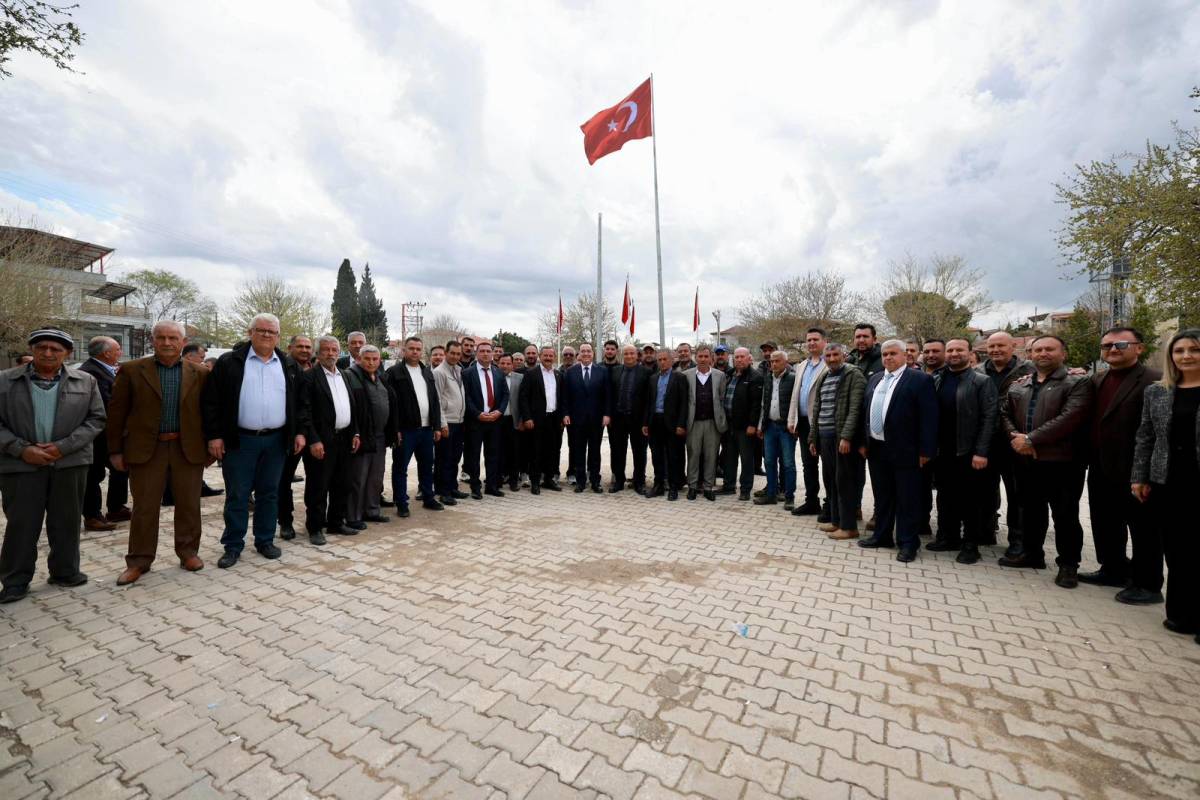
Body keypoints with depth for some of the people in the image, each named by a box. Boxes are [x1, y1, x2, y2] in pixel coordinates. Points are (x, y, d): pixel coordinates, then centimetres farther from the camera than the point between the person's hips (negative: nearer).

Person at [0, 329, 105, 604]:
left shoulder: (85, 381, 5)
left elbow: (96, 419, 1)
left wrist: (63, 446, -9)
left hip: (70, 462, 0)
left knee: (66, 522, 8)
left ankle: (65, 571, 20)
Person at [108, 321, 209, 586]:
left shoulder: (200, 374, 3)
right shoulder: (131, 370, 2)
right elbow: (116, 412, 3)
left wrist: (211, 447, 5)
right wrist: (115, 450, 1)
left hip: (189, 449, 1)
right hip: (145, 449, 0)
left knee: (189, 505, 9)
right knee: (144, 507, 8)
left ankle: (188, 552, 24)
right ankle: (138, 561, 21)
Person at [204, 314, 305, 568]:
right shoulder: (229, 362, 0)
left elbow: (298, 402, 10)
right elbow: (211, 401, -2)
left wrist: (299, 432, 3)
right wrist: (214, 436, -8)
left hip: (276, 440, 2)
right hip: (239, 440, -2)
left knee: (269, 493, 11)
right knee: (237, 495, 6)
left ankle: (265, 541, 24)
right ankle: (233, 546, 18)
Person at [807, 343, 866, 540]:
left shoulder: (854, 375, -5)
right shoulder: (822, 378, 16)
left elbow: (855, 409, -14)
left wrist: (846, 437, -21)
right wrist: (813, 438, 15)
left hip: (842, 437, -7)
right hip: (824, 436, 7)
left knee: (844, 481, -2)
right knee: (830, 480, 12)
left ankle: (849, 526, 7)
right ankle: (835, 520, 23)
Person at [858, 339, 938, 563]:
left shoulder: (920, 379, -7)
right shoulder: (874, 379, 12)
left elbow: (928, 417, -11)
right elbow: (865, 412, 13)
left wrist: (926, 450, -14)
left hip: (904, 450, -6)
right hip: (876, 448, 6)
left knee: (907, 498, 4)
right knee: (882, 496, 16)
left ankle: (908, 542, 15)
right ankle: (882, 535, 28)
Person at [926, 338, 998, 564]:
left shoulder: (982, 382, -4)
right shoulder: (935, 380, 8)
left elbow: (989, 418, -9)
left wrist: (981, 452, -15)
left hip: (969, 452, -4)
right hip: (941, 451, 4)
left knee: (971, 500, 5)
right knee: (945, 497, 13)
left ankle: (970, 544, 16)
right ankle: (947, 537, 25)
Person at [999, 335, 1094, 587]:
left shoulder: (1078, 383, -5)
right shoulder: (1017, 387, 13)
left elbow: (1070, 418, -16)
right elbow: (1006, 414, 12)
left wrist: (1031, 439, -18)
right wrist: (1016, 438, -7)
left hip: (1062, 461, -5)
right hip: (1026, 461, 5)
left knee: (1065, 515, 4)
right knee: (1030, 511, 16)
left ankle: (1068, 563, 18)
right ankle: (1032, 553, 30)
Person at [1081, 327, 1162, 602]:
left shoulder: (1154, 382, -12)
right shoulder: (1097, 379, 10)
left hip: (1133, 471, -7)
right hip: (1101, 469, 7)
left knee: (1143, 529, 8)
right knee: (1105, 526, 18)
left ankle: (1148, 585, 22)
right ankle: (1113, 570, 34)